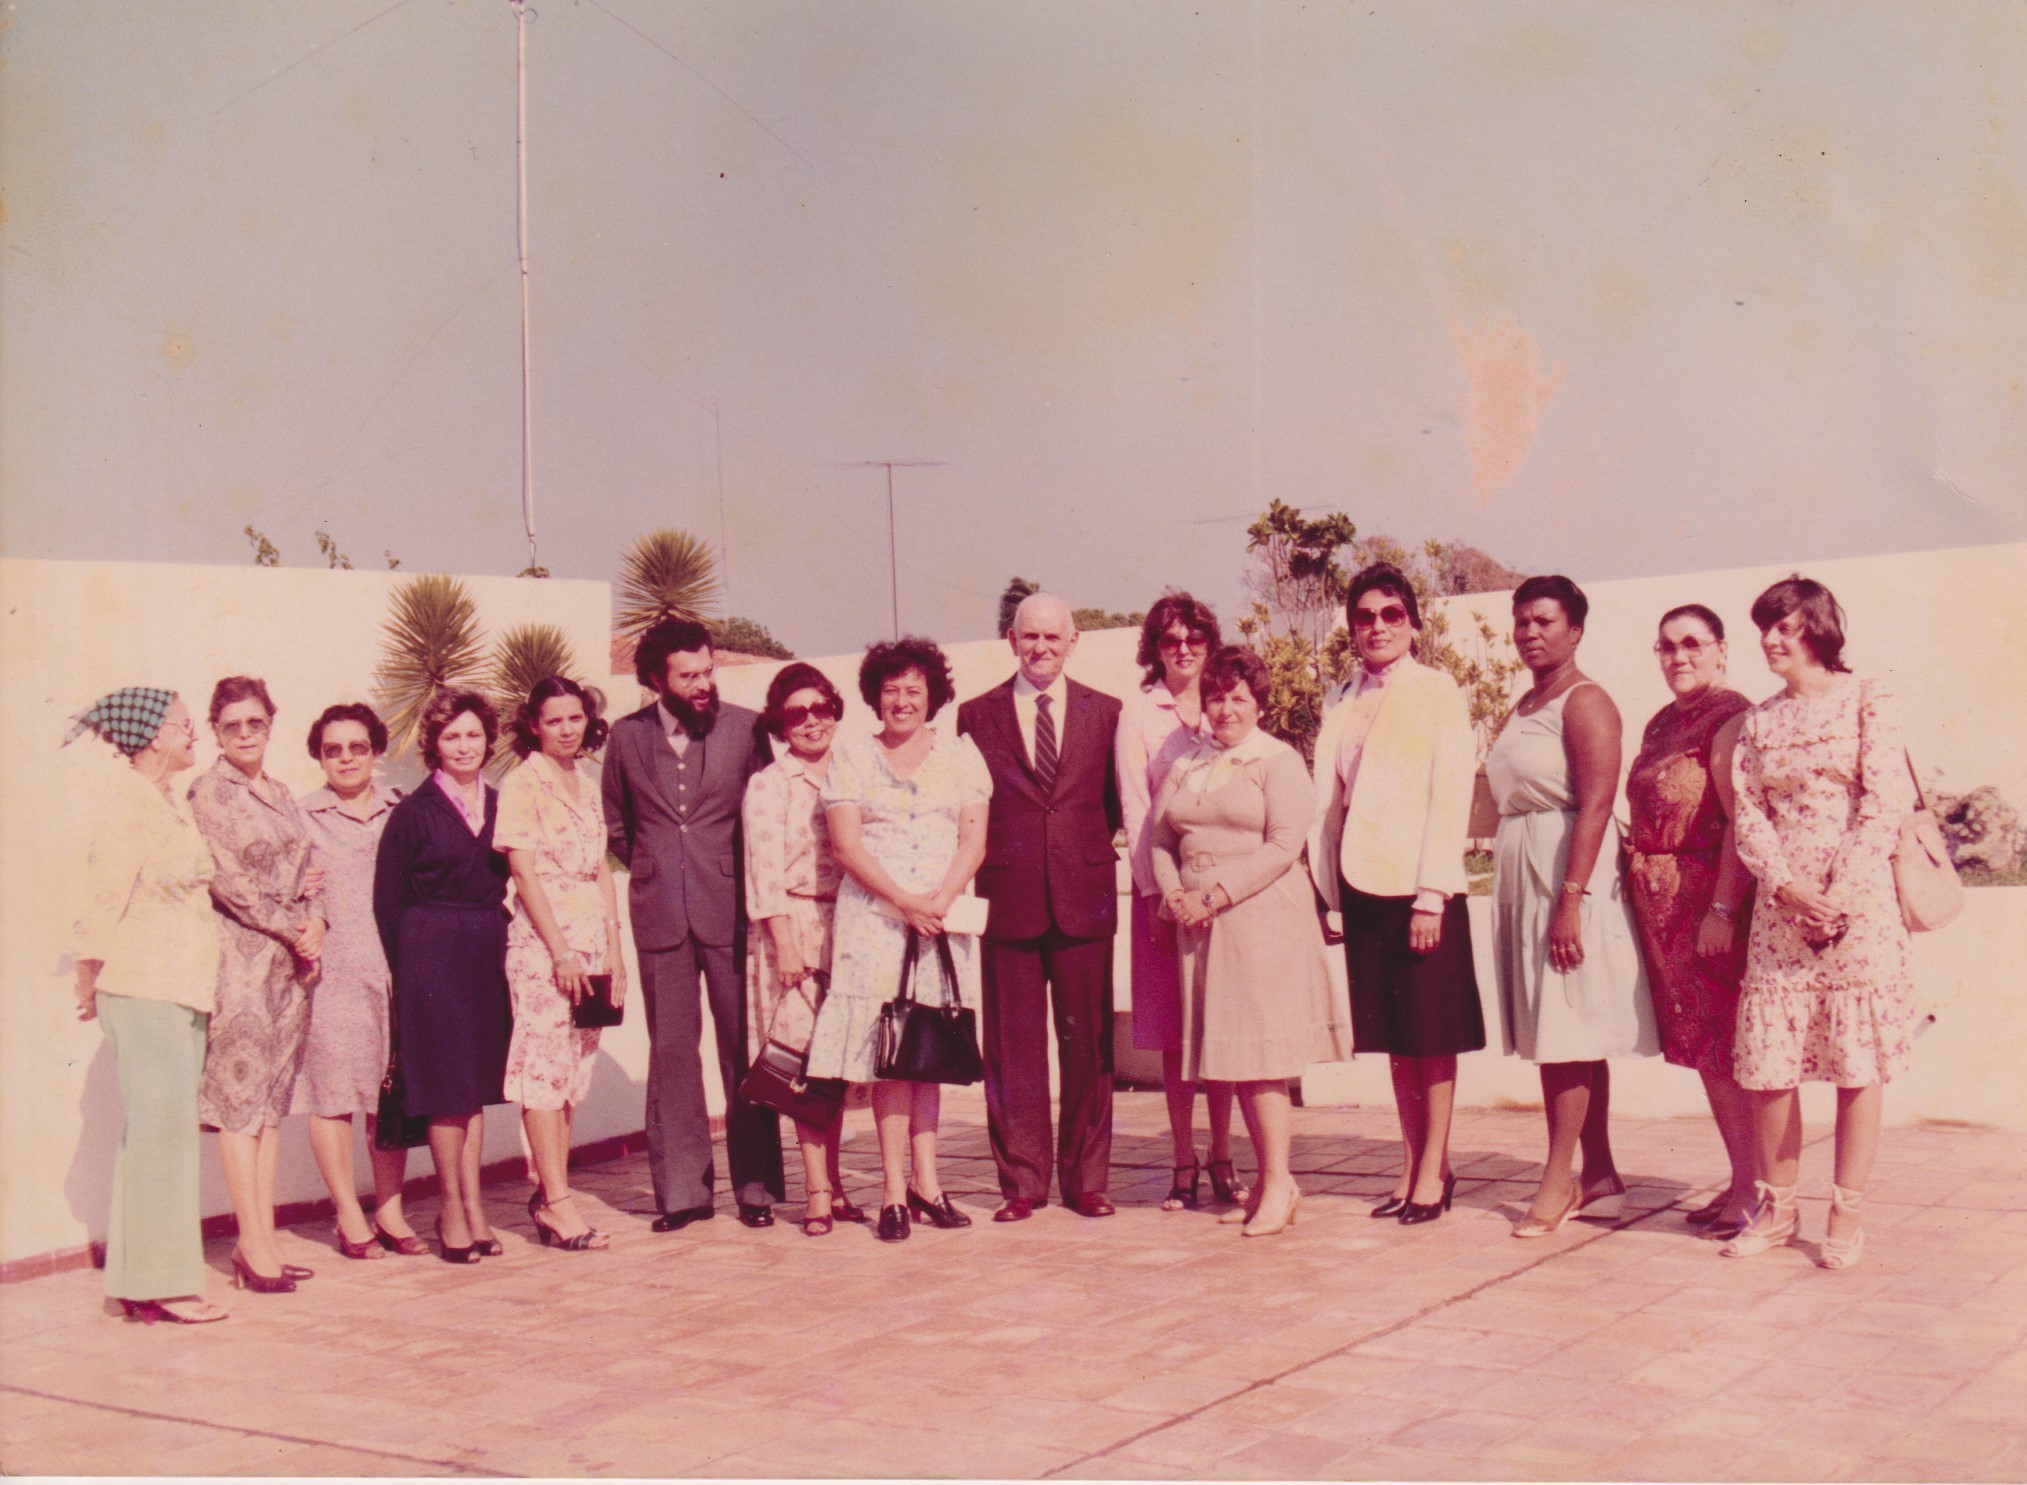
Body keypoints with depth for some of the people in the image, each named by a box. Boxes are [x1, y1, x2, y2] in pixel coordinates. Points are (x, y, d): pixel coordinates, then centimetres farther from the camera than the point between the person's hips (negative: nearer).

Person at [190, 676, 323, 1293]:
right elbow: (228, 880, -11)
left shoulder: (281, 795, 17)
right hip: (240, 956, -7)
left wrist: (316, 921, -1)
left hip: (293, 958, 7)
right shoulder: (208, 792, -4)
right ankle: (252, 1244, -5)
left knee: (272, 1100, 7)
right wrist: (292, 929, -9)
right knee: (241, 1095, -6)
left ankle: (265, 1238, 9)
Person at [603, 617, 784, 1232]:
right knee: (670, 1052, 5)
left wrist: (747, 879, 4)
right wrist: (650, 869, 9)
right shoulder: (628, 735, 5)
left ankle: (757, 1186, 9)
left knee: (744, 1048, 2)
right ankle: (682, 1189, 11)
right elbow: (615, 823, 17)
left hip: (730, 909, -1)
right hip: (660, 915, 2)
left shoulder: (745, 728, 0)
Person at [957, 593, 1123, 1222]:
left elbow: (1115, 805, 15)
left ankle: (1088, 1180, 13)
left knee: (1087, 1044, 5)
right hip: (1008, 902, -1)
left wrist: (1089, 848, 2)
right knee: (1013, 1048, 2)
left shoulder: (1104, 712, 9)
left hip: (1084, 898, 1)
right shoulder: (976, 715, 7)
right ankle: (1021, 1181, 11)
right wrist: (985, 871, 0)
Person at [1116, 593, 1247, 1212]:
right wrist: (1156, 890, -11)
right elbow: (1135, 807, -2)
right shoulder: (1138, 713, 2)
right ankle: (1184, 1165, 7)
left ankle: (1222, 1160, 11)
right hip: (1165, 885, -2)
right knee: (1174, 1027, 1)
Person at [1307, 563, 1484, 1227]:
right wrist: (1327, 890, 7)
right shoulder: (1344, 703, 13)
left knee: (1432, 1034, 2)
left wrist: (1430, 896, -14)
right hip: (1364, 884, 5)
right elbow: (1329, 800, 13)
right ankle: (1413, 1166, 19)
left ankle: (1434, 1171, 10)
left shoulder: (1436, 691, -3)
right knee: (1394, 1036, 10)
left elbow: (1450, 796, -9)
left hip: (1422, 887, -5)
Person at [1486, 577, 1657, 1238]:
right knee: (1562, 1034, 10)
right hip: (1521, 878, 9)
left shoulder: (1585, 701, -9)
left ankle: (1558, 1180, 0)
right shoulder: (1520, 710, 16)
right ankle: (1600, 1177, 16)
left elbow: (1595, 804, -18)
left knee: (1567, 1029, -5)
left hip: (1570, 873, -9)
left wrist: (1571, 898, -24)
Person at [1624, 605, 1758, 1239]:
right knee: (1701, 1045, 11)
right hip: (1664, 902, 8)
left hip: (1714, 900, -8)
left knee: (1723, 1045, -6)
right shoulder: (1662, 724, 16)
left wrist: (1722, 910, -22)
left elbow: (1742, 821, -18)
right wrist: (1643, 888, 10)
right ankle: (1740, 1179, 19)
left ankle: (1754, 1187, 1)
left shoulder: (1731, 719, -11)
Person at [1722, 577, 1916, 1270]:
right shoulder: (1759, 720, 14)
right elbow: (1747, 812, 7)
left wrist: (1841, 893, -13)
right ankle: (1775, 1208, 12)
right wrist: (1784, 884, -10)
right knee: (1768, 1060, 1)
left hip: (1857, 903, -4)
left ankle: (1846, 1216, 6)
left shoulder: (1867, 701, 2)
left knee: (1858, 1062, -1)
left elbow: (1886, 802, -6)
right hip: (1780, 907, 4)